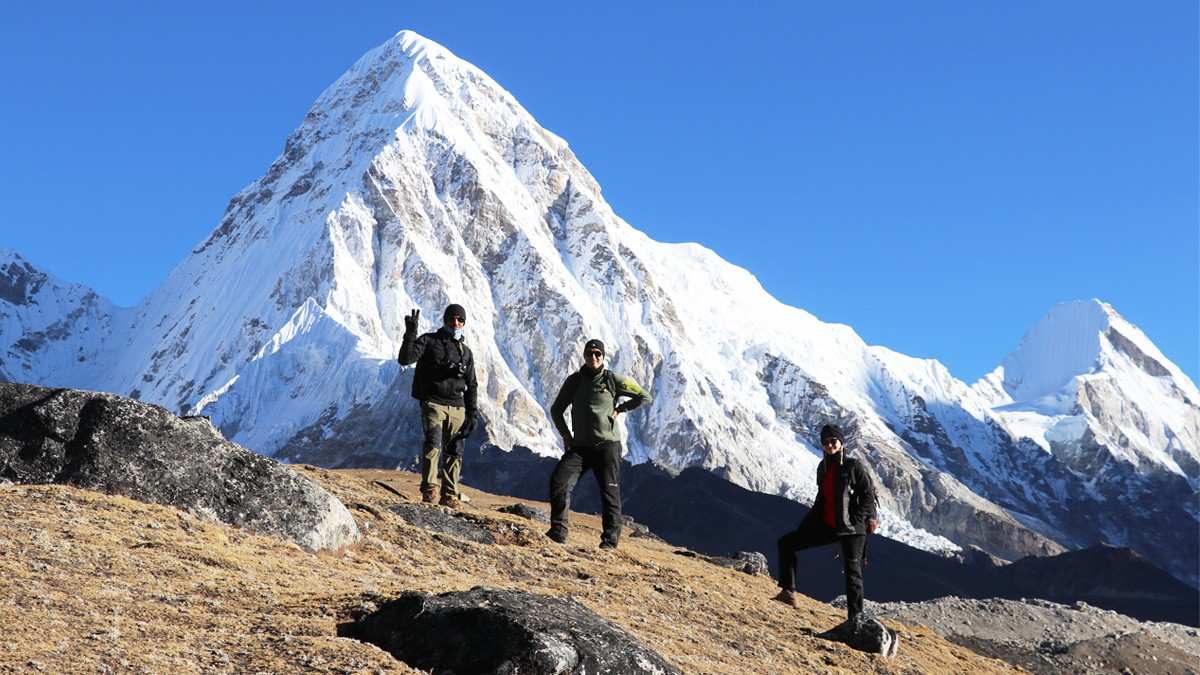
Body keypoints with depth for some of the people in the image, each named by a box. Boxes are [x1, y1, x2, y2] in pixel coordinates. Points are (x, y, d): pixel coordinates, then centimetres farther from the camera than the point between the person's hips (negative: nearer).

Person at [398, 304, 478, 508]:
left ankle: (449, 496, 8)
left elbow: (471, 386, 21)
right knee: (433, 443, -22)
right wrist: (410, 334, -22)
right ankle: (429, 489, -21)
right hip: (433, 403, -4)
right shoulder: (428, 341, 5)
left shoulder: (465, 352, 18)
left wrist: (472, 414, 12)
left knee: (454, 453, 2)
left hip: (457, 408, 4)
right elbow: (405, 359, -11)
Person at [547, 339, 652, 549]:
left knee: (610, 492, -3)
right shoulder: (574, 380, 8)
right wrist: (565, 435, 7)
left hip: (608, 445, -2)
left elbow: (644, 397, 6)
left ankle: (611, 539, 5)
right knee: (559, 482, -14)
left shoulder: (612, 380, 0)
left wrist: (620, 409, -1)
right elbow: (556, 409, 18)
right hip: (580, 446, 2)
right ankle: (558, 533, -9)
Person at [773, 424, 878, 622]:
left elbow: (868, 496, -9)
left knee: (852, 573, -6)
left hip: (851, 529, -7)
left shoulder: (853, 466, -9)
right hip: (826, 527, 7)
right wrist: (806, 523, 15)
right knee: (786, 543, 4)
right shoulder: (823, 468, 10)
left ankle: (855, 618, -1)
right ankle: (788, 592, 0)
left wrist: (855, 521, -15)